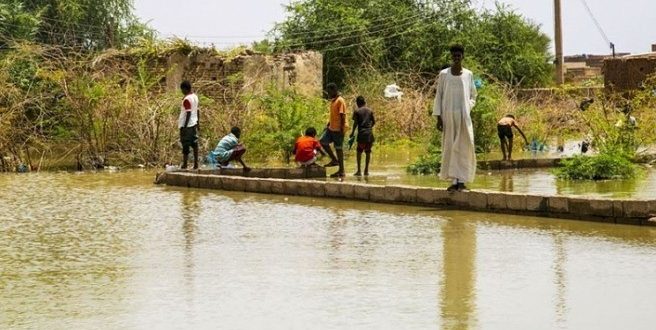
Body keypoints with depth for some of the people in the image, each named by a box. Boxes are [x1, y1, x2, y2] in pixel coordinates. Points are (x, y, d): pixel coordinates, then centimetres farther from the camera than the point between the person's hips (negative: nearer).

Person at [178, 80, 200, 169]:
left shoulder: (187, 99, -17)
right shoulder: (195, 96, 9)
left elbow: (188, 113, -20)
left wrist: (184, 126, -18)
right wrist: (198, 123, 24)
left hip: (187, 125, -8)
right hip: (194, 123, 8)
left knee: (185, 145, -4)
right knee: (194, 144, 9)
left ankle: (184, 164, -1)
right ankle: (196, 164, 10)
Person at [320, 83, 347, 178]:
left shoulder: (340, 101, -15)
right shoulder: (333, 100, 13)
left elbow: (342, 116, -19)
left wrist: (341, 130, -22)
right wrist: (328, 124, 18)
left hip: (338, 129, -9)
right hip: (331, 128, 9)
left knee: (338, 148, -4)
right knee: (323, 142, 5)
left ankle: (341, 171, 3)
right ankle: (334, 160, 15)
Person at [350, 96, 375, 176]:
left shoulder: (357, 111, -2)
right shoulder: (370, 111, 8)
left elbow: (355, 123, -6)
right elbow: (374, 121, 9)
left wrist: (352, 132, 3)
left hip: (361, 133, -3)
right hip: (369, 133, 3)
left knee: (359, 151, 3)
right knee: (368, 152, 7)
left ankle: (359, 170, -4)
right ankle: (366, 170, 7)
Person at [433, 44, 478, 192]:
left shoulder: (468, 74, 7)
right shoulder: (444, 74, 3)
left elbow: (473, 96, 16)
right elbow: (439, 95, 3)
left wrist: (468, 108, -3)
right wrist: (438, 117, -3)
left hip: (464, 116, 1)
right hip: (448, 116, -1)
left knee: (464, 147, -3)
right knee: (450, 147, 0)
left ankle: (462, 181, -1)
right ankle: (454, 181, 2)